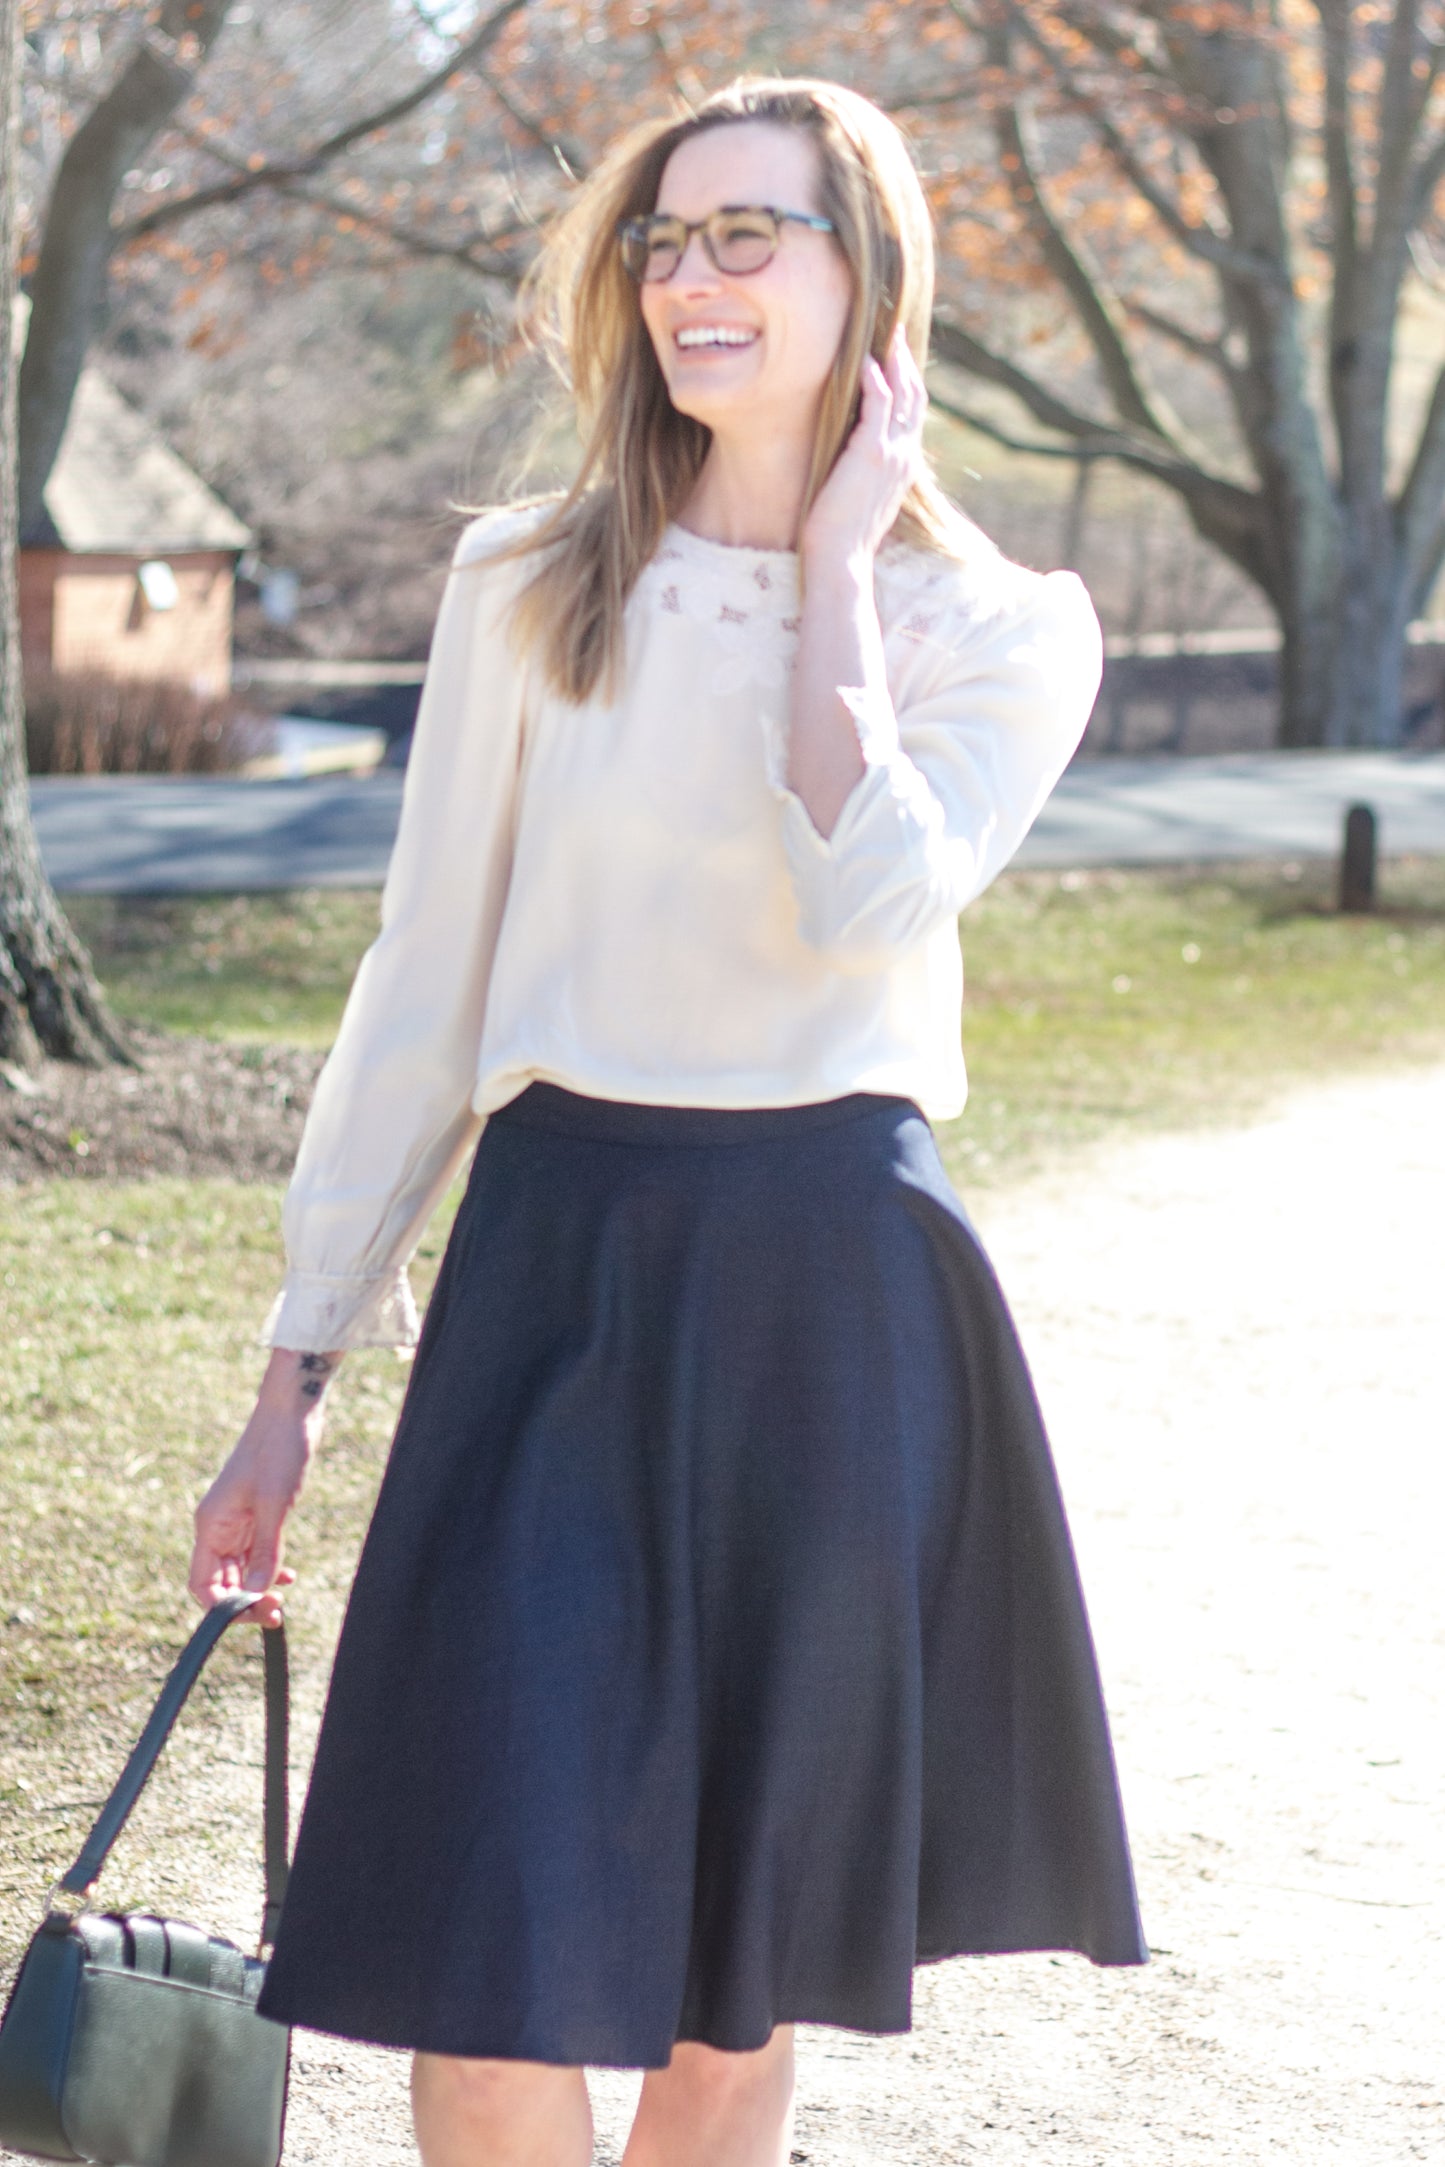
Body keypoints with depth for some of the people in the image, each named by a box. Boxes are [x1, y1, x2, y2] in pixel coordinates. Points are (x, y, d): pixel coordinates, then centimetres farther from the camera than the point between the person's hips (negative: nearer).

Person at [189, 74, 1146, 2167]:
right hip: (558, 1267, 0)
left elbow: (864, 902, -18)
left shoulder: (1003, 626, 3)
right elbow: (425, 985, 7)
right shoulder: (528, 588, 4)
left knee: (738, 1991, 10)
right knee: (487, 1986, -8)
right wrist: (296, 1375, 6)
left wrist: (834, 564, -7)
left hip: (833, 1294, 0)